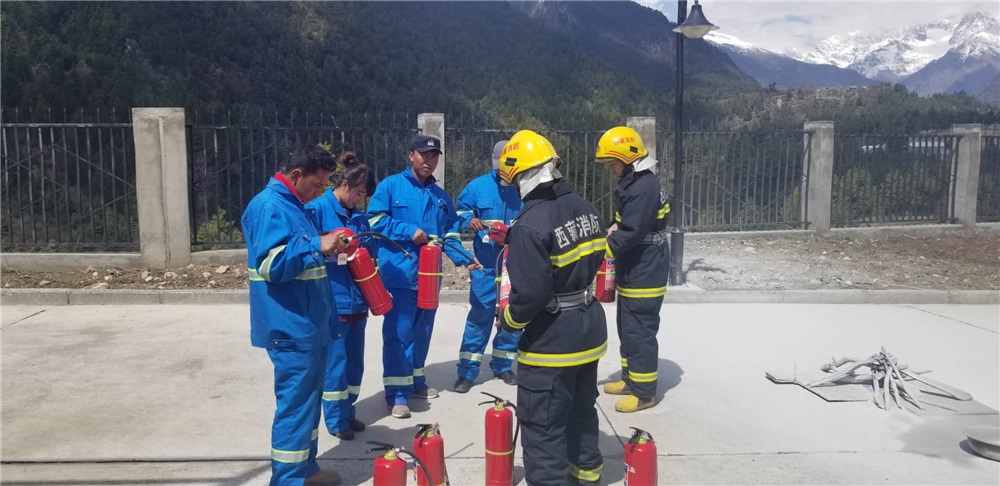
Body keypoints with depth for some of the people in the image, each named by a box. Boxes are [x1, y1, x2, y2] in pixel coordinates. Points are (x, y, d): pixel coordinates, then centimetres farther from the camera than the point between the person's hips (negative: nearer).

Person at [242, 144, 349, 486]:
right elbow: (271, 263, -25)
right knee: (295, 404, -3)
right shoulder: (269, 206, -16)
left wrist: (327, 249, 10)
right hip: (291, 327, -10)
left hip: (309, 324, 10)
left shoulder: (294, 205, 15)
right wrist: (317, 246, -25)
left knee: (308, 399, 18)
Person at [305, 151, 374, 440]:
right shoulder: (317, 208, -8)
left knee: (354, 360, 14)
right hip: (332, 301, -7)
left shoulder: (358, 216, 12)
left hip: (357, 300, 7)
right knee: (335, 361, 1)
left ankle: (348, 411, 30)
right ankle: (336, 420, 16)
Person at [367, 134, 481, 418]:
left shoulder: (441, 197, 14)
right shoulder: (390, 186, -4)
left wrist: (464, 258, -1)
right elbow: (375, 220, -9)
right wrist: (409, 231, -18)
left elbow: (449, 234, 15)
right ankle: (397, 393, 0)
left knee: (422, 331, 16)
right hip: (399, 274, -6)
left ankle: (415, 381, 31)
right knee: (398, 333, -7)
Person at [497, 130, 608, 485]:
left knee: (543, 424, 3)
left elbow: (530, 293, -24)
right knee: (581, 406, 26)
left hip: (551, 337, -9)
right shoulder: (586, 210, 2)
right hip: (590, 325, 9)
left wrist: (508, 321, -7)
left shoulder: (530, 226, -24)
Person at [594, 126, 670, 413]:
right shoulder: (634, 183, 11)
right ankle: (631, 379, 33)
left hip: (644, 275, -11)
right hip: (633, 272, 11)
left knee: (639, 332, -2)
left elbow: (630, 235, -27)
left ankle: (644, 392, 9)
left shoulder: (642, 188, -23)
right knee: (627, 328, 19)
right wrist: (613, 230, 1)